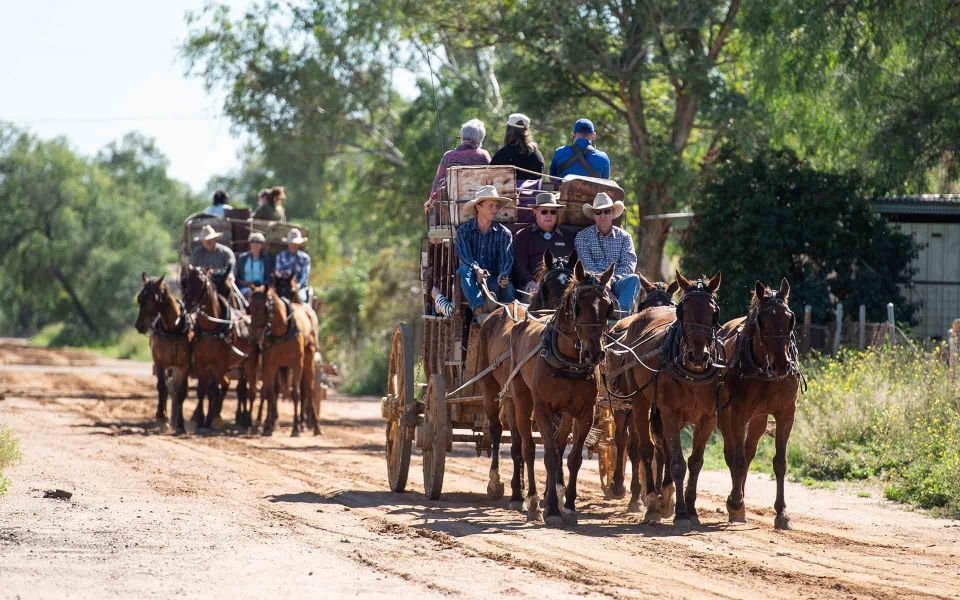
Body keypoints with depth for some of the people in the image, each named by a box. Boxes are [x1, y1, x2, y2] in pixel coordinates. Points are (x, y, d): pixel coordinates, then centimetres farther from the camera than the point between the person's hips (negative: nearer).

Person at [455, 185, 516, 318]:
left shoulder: (504, 233, 9)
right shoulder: (464, 231, 5)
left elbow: (506, 258, -5)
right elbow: (464, 256, -11)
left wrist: (503, 275, -28)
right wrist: (477, 270, -32)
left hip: (493, 279, 1)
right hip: (471, 281, -1)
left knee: (507, 287, -31)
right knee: (465, 270, -35)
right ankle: (479, 308, -54)